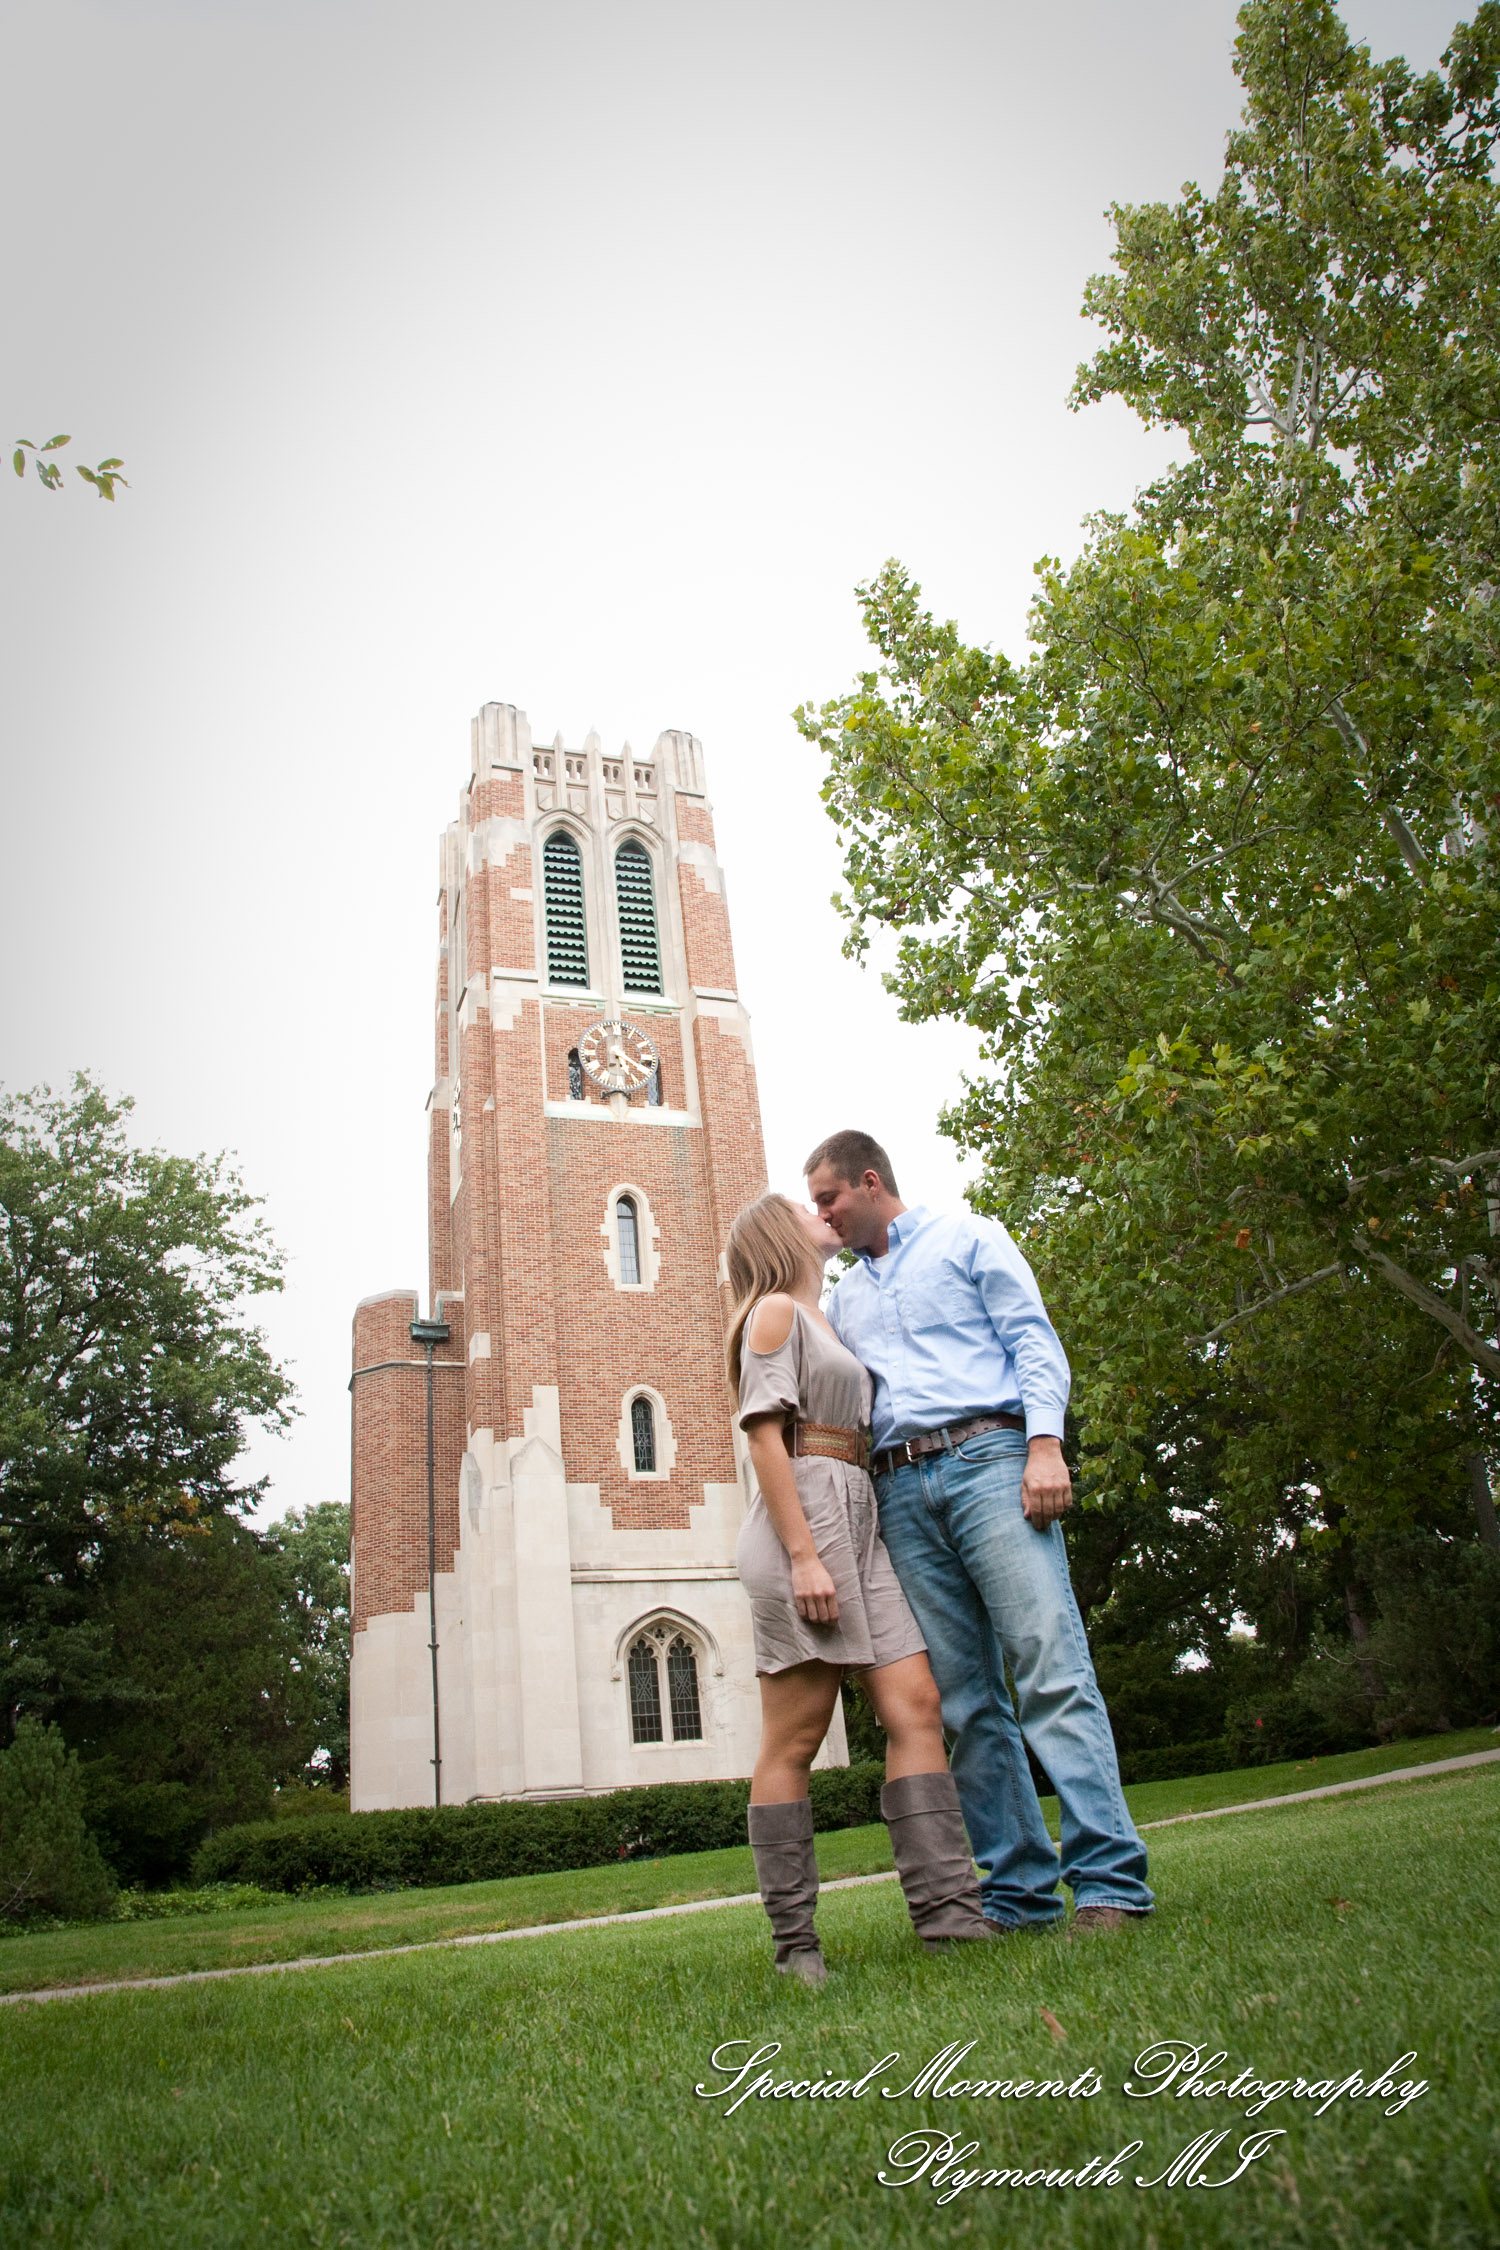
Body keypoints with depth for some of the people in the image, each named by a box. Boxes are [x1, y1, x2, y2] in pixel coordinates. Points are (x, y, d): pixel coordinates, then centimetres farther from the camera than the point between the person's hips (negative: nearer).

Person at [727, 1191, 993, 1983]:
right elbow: (764, 1435, -10)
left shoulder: (822, 1322, 28)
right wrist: (802, 1556, -19)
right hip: (803, 1516, -9)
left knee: (915, 1706, -3)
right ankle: (795, 1944, 2)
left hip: (855, 1522, 9)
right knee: (795, 1738, -4)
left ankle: (948, 1914, -3)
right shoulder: (776, 1310, 1)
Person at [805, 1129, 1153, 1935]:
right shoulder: (844, 1299, 26)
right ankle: (1017, 1887, 8)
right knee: (963, 1699, 2)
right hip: (900, 1490, 5)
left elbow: (1034, 1340, 0)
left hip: (986, 1455, -5)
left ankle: (1109, 1881, -11)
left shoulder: (967, 1238, 11)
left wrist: (1045, 1443, -14)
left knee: (1050, 1664, -13)